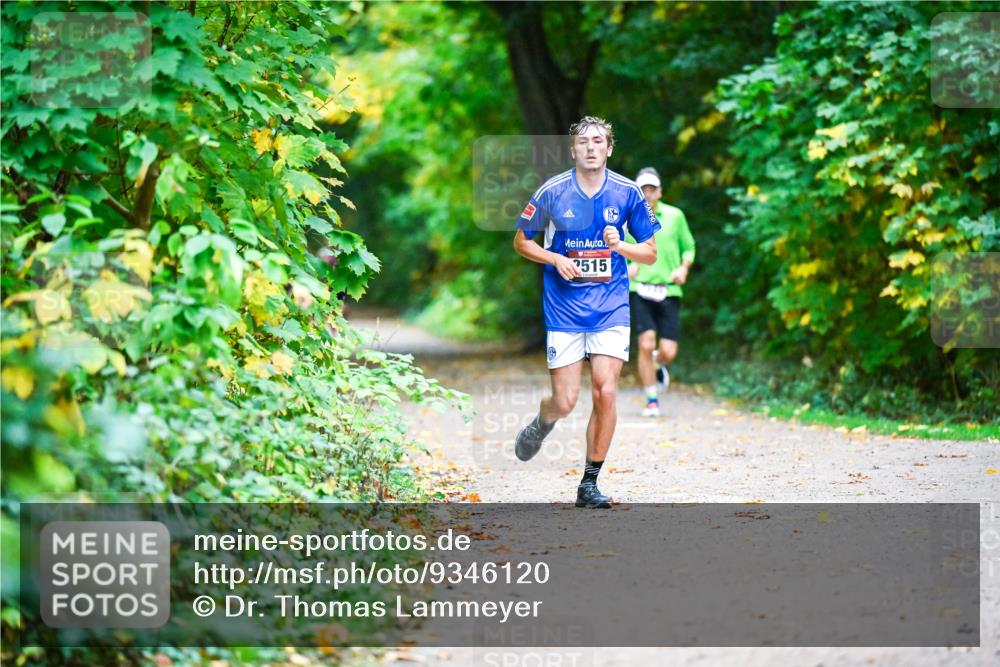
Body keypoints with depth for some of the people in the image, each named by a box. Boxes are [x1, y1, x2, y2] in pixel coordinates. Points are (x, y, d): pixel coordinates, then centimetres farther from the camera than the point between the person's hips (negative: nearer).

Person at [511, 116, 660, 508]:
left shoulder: (627, 193, 0)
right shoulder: (553, 192, -3)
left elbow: (650, 253, 7)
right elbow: (521, 241, 8)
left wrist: (619, 246, -13)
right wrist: (556, 259, -10)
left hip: (610, 309, 1)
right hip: (563, 310, -1)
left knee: (605, 394, -11)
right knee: (564, 402, -3)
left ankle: (589, 483, 1)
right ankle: (540, 424, 35)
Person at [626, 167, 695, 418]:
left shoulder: (675, 216, 6)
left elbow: (688, 247, 16)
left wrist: (684, 268, -3)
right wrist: (627, 266, -7)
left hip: (669, 291, 1)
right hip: (641, 290, -1)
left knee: (668, 352, -5)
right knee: (646, 345, -15)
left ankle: (658, 366, 34)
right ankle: (651, 401, -1)